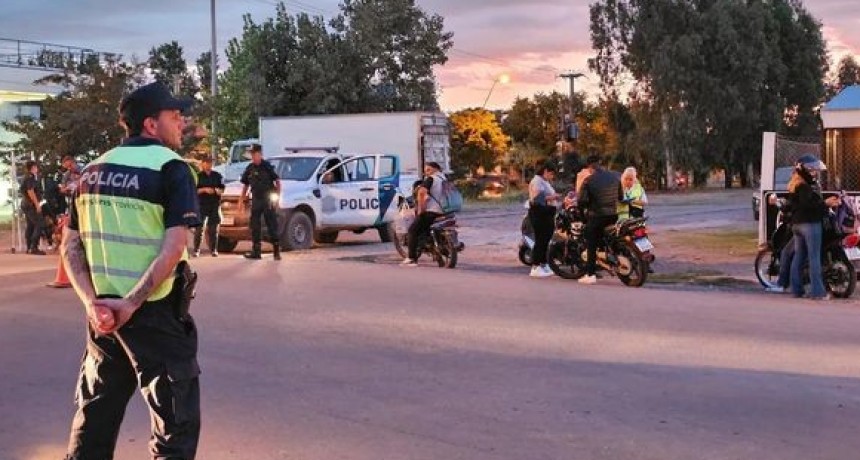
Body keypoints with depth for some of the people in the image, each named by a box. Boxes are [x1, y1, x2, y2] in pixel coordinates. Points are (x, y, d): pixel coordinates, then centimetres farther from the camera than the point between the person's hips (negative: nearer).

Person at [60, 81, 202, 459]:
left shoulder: (93, 170, 10)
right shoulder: (170, 167, -9)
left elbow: (70, 247, 6)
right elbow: (172, 249, -20)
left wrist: (93, 302, -5)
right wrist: (132, 303, -18)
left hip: (102, 312, 7)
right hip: (154, 313, -6)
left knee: (94, 418, 18)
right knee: (176, 424, 3)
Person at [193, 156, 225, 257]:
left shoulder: (217, 175, 12)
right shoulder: (198, 176, 5)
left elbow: (222, 189, 11)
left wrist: (216, 190, -11)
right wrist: (204, 189, -15)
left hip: (215, 204, 2)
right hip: (201, 204, -2)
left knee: (213, 228, 1)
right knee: (199, 228, -5)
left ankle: (213, 250, 4)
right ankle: (196, 250, -2)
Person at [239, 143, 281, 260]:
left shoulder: (267, 166, -5)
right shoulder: (250, 169, 9)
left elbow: (277, 182, -4)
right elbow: (245, 186, 16)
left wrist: (277, 197, -13)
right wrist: (241, 201, 12)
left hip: (268, 199, -5)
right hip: (256, 200, 5)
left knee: (271, 224, -5)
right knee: (255, 225, 5)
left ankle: (276, 250, -2)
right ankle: (256, 251, 11)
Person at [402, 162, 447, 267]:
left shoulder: (431, 179, -6)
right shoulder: (444, 179, 18)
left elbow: (421, 192, -21)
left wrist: (420, 209, -14)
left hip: (432, 211, -8)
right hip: (444, 213, 8)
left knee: (413, 230, 1)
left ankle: (412, 259, -7)